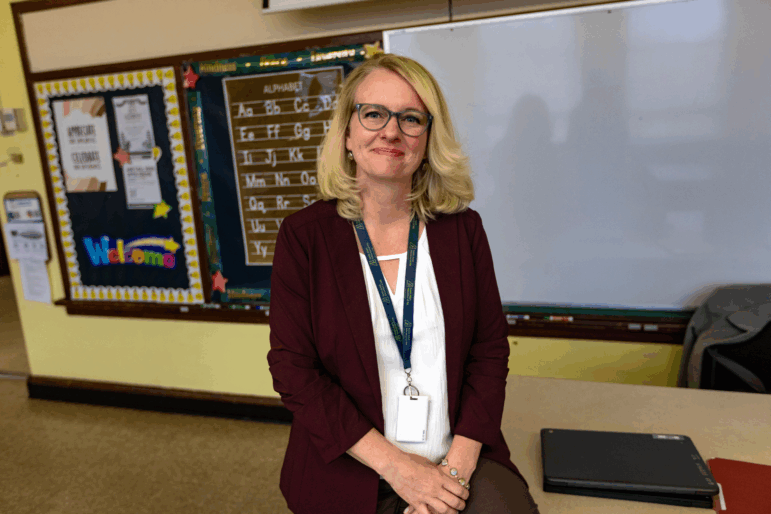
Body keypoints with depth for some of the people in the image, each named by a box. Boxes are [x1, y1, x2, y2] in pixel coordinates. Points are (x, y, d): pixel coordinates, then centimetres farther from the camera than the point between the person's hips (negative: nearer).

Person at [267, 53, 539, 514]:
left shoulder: (463, 229, 1)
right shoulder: (303, 235, -5)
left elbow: (490, 350, 1)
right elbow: (293, 369, -8)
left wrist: (457, 466, -10)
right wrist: (395, 465, -12)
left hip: (460, 459, 2)